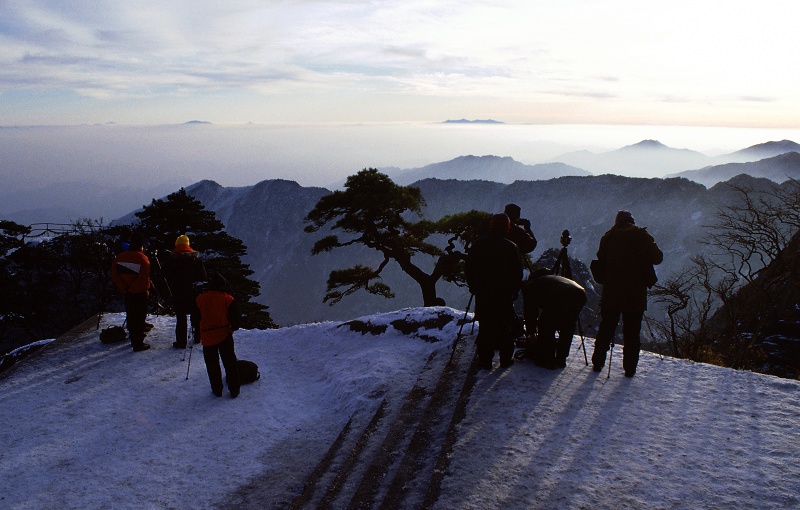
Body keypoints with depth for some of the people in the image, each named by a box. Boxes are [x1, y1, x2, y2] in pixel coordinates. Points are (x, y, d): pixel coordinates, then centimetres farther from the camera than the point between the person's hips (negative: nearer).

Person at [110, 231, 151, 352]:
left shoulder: (120, 257, 3)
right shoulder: (143, 259, -17)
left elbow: (114, 275, 1)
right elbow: (144, 278, -24)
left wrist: (123, 288, 0)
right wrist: (146, 289, -10)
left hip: (127, 292, 6)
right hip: (139, 293, -6)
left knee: (130, 315, 18)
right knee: (139, 317, 0)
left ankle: (134, 337, 32)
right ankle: (138, 344, 1)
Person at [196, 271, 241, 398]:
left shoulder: (200, 299, -3)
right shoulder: (228, 299, -9)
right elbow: (236, 316, -5)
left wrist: (197, 332, 20)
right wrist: (233, 327, 12)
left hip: (207, 336, 1)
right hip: (225, 335, -1)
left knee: (212, 365, 12)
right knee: (230, 363, 9)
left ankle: (217, 390, 18)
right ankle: (234, 390, 13)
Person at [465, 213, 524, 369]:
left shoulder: (478, 245, -1)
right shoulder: (511, 247, -8)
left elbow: (468, 269, 4)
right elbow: (518, 273, -5)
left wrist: (473, 286, 16)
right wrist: (514, 290, 9)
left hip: (482, 294, 2)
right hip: (505, 294, -2)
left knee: (485, 327, 8)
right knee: (504, 327, 10)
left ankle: (485, 359, 9)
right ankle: (506, 358, 16)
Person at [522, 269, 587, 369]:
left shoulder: (529, 286, 25)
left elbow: (530, 311, 23)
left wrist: (531, 333, 33)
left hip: (559, 299, -7)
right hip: (580, 294, 7)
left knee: (545, 327, 13)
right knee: (567, 329, 26)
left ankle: (548, 361, 18)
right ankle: (561, 359, 32)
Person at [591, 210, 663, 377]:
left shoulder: (608, 237, 4)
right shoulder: (642, 236, -3)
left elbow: (600, 261, 6)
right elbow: (657, 258, -5)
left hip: (611, 293, 2)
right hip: (635, 294, -2)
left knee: (605, 329, 12)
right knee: (632, 333, 5)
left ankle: (598, 362, 15)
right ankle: (630, 368, 7)